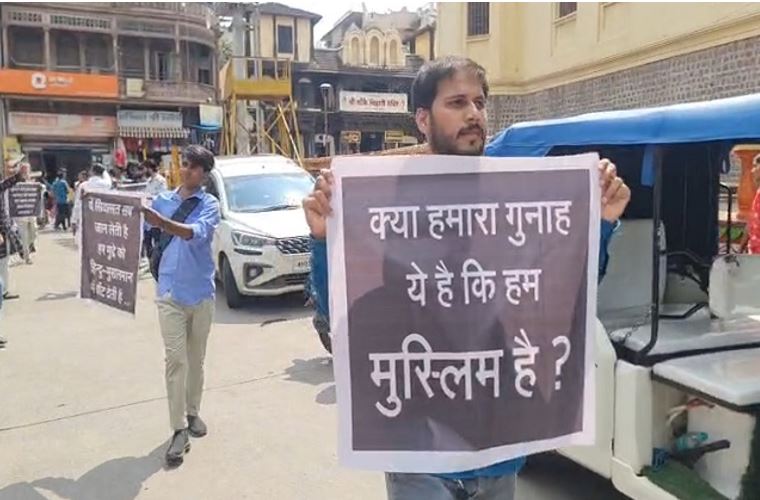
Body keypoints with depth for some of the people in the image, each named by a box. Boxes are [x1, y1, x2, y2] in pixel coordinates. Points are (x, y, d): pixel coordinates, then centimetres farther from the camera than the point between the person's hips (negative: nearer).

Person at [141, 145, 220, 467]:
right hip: (169, 293, 0)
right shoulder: (162, 200, 7)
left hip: (201, 292, 0)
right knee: (176, 359, -6)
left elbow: (196, 233, -24)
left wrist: (161, 221, -39)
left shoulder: (209, 205, -4)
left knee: (196, 359, 13)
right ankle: (179, 429, -1)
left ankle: (193, 413, 31)